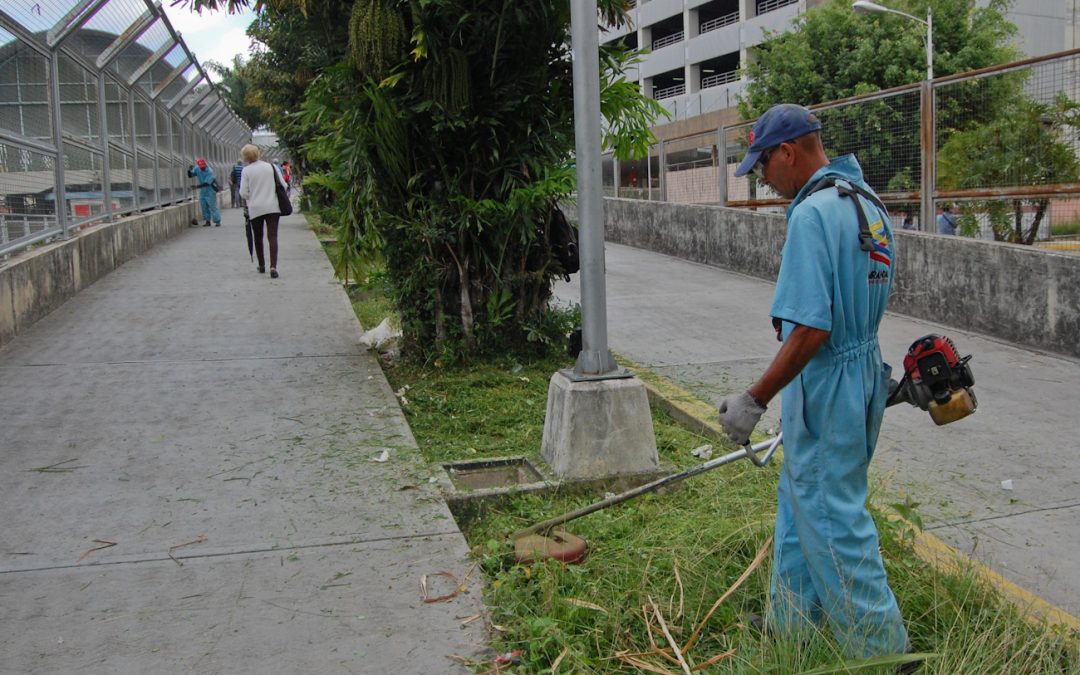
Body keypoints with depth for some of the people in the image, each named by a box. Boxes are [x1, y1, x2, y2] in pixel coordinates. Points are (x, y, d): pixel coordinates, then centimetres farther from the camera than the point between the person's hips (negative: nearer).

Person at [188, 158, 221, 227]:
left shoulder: (209, 171, -22)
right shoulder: (197, 169, -3)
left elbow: (206, 183, -26)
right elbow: (190, 175, 3)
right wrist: (189, 170, -18)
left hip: (210, 191, -6)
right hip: (202, 191, 6)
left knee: (213, 206, -7)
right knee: (204, 206, 8)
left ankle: (217, 221, -2)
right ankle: (207, 221, 15)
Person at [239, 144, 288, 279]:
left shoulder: (246, 170, -3)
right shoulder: (271, 167, 2)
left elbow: (243, 192, -5)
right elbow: (283, 185, 3)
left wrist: (247, 200, 15)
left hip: (255, 208, -1)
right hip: (273, 207, 1)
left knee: (258, 237, 16)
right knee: (273, 236, -4)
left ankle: (262, 265, 25)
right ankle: (273, 267, -18)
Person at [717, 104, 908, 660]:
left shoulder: (812, 213, -21)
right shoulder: (868, 203, 10)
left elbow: (810, 329, -27)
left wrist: (754, 400, -20)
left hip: (825, 387, -10)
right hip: (862, 373, 10)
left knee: (834, 521, 3)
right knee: (801, 504, 21)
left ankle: (882, 648, 16)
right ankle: (790, 628, 36)